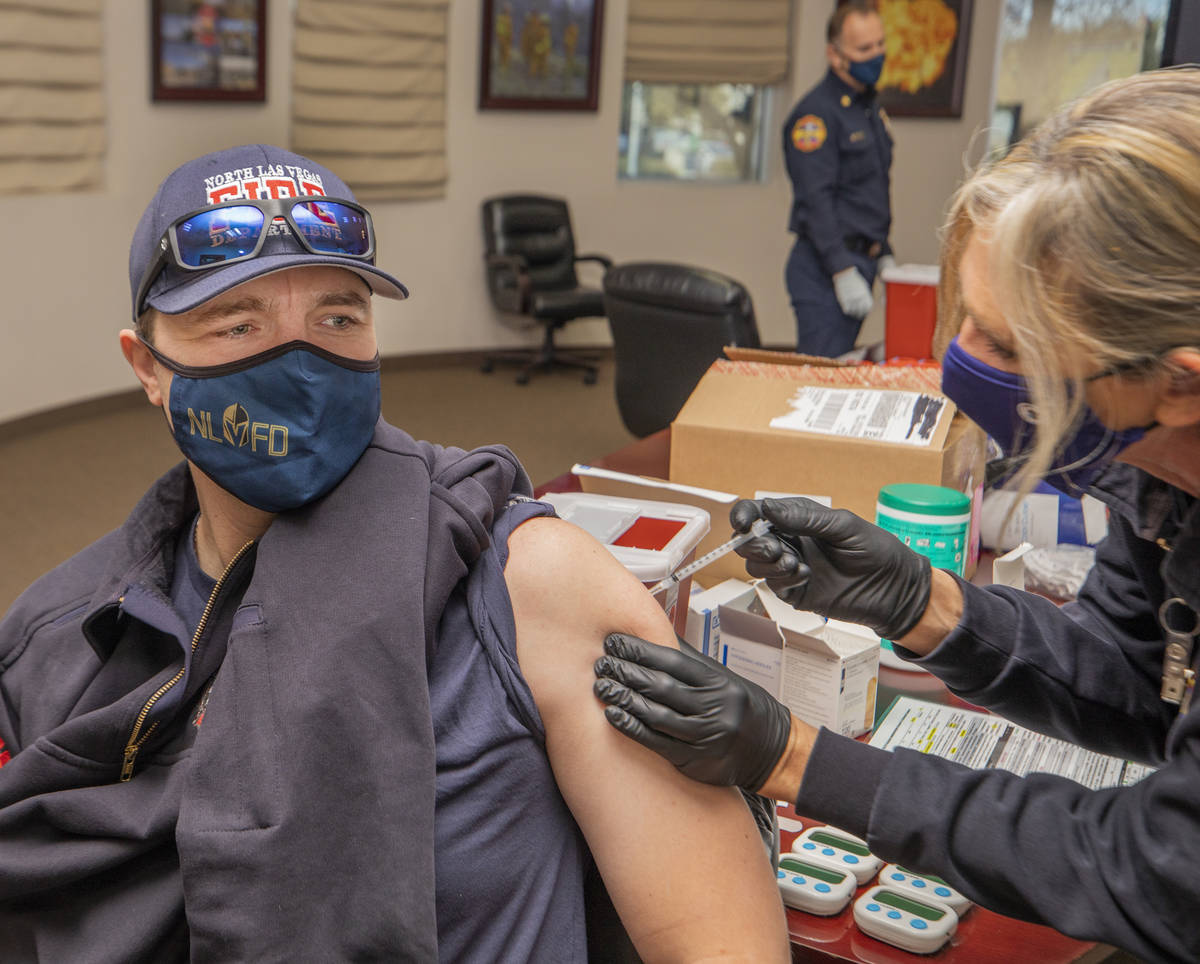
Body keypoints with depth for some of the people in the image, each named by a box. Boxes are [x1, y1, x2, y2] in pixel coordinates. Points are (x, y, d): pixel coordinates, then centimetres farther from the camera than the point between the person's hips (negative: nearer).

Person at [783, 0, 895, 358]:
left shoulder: (871, 109, 16)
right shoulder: (816, 112, -13)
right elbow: (816, 200, -19)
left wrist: (884, 255, 21)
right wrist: (843, 271, -23)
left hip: (859, 262, 9)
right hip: (824, 270, -9)